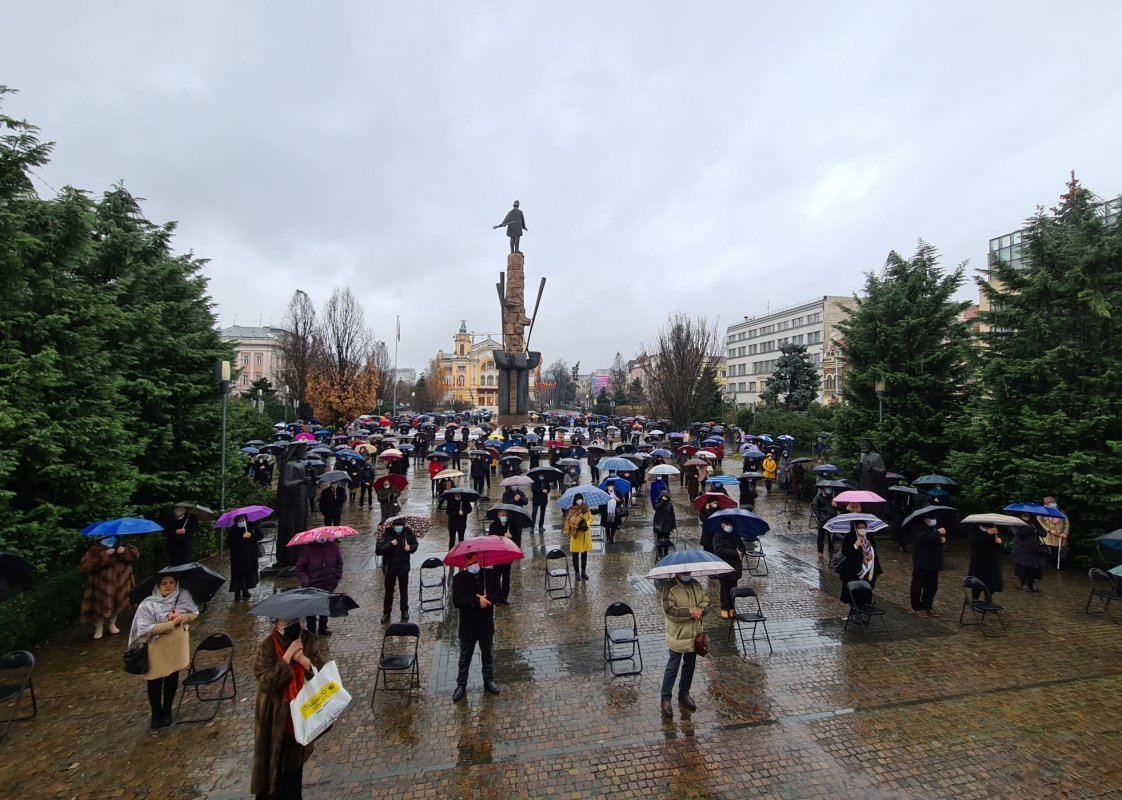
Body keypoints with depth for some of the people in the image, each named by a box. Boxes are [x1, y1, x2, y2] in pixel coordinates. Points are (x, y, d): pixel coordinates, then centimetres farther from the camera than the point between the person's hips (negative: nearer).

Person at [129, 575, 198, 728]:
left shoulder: (183, 596, -10)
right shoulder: (148, 604, -20)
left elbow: (194, 613, -5)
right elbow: (146, 628, -23)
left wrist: (182, 617, -25)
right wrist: (171, 623, -27)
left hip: (178, 645, 3)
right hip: (157, 648, -3)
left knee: (172, 679, 18)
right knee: (155, 682, 12)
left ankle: (167, 711, 38)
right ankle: (156, 714, 34)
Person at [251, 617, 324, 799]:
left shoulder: (307, 640, -10)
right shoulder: (266, 647, -19)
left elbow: (321, 670, -10)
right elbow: (266, 683, -25)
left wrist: (303, 660, -28)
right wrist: (287, 657, -33)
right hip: (276, 716, -3)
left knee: (295, 760, 21)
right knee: (274, 763, 9)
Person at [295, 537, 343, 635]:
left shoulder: (333, 546, -6)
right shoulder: (307, 549, -17)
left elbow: (339, 562, 11)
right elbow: (299, 569, -9)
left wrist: (338, 576, 2)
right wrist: (306, 582, -17)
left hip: (329, 586, 4)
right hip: (312, 587, -3)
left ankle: (323, 628, 34)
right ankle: (311, 630, 27)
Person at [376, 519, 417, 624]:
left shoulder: (408, 533, -11)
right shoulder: (387, 535, -18)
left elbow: (415, 544, 7)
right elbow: (378, 550, -23)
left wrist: (410, 548, -15)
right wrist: (390, 544, -32)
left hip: (404, 567, 2)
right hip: (390, 568, -2)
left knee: (404, 590, 15)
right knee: (389, 591, 10)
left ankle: (404, 611, 33)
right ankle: (386, 613, 28)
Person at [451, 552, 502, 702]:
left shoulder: (490, 575, -8)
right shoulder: (459, 578, -13)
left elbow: (498, 594, -10)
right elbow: (456, 601, -22)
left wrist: (486, 598, -29)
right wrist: (477, 601, -29)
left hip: (486, 623, 2)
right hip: (467, 624, -2)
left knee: (488, 654, 18)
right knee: (465, 656, 13)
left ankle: (489, 680, 37)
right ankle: (461, 684, 30)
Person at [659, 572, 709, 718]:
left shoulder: (696, 585, 2)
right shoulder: (669, 587, -19)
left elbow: (706, 600, 5)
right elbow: (669, 611, -25)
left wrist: (701, 609, -18)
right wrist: (690, 612, -25)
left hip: (694, 635, 6)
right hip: (677, 637, -6)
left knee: (690, 666, 20)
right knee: (672, 668, 4)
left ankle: (684, 693, 38)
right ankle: (665, 699, 17)